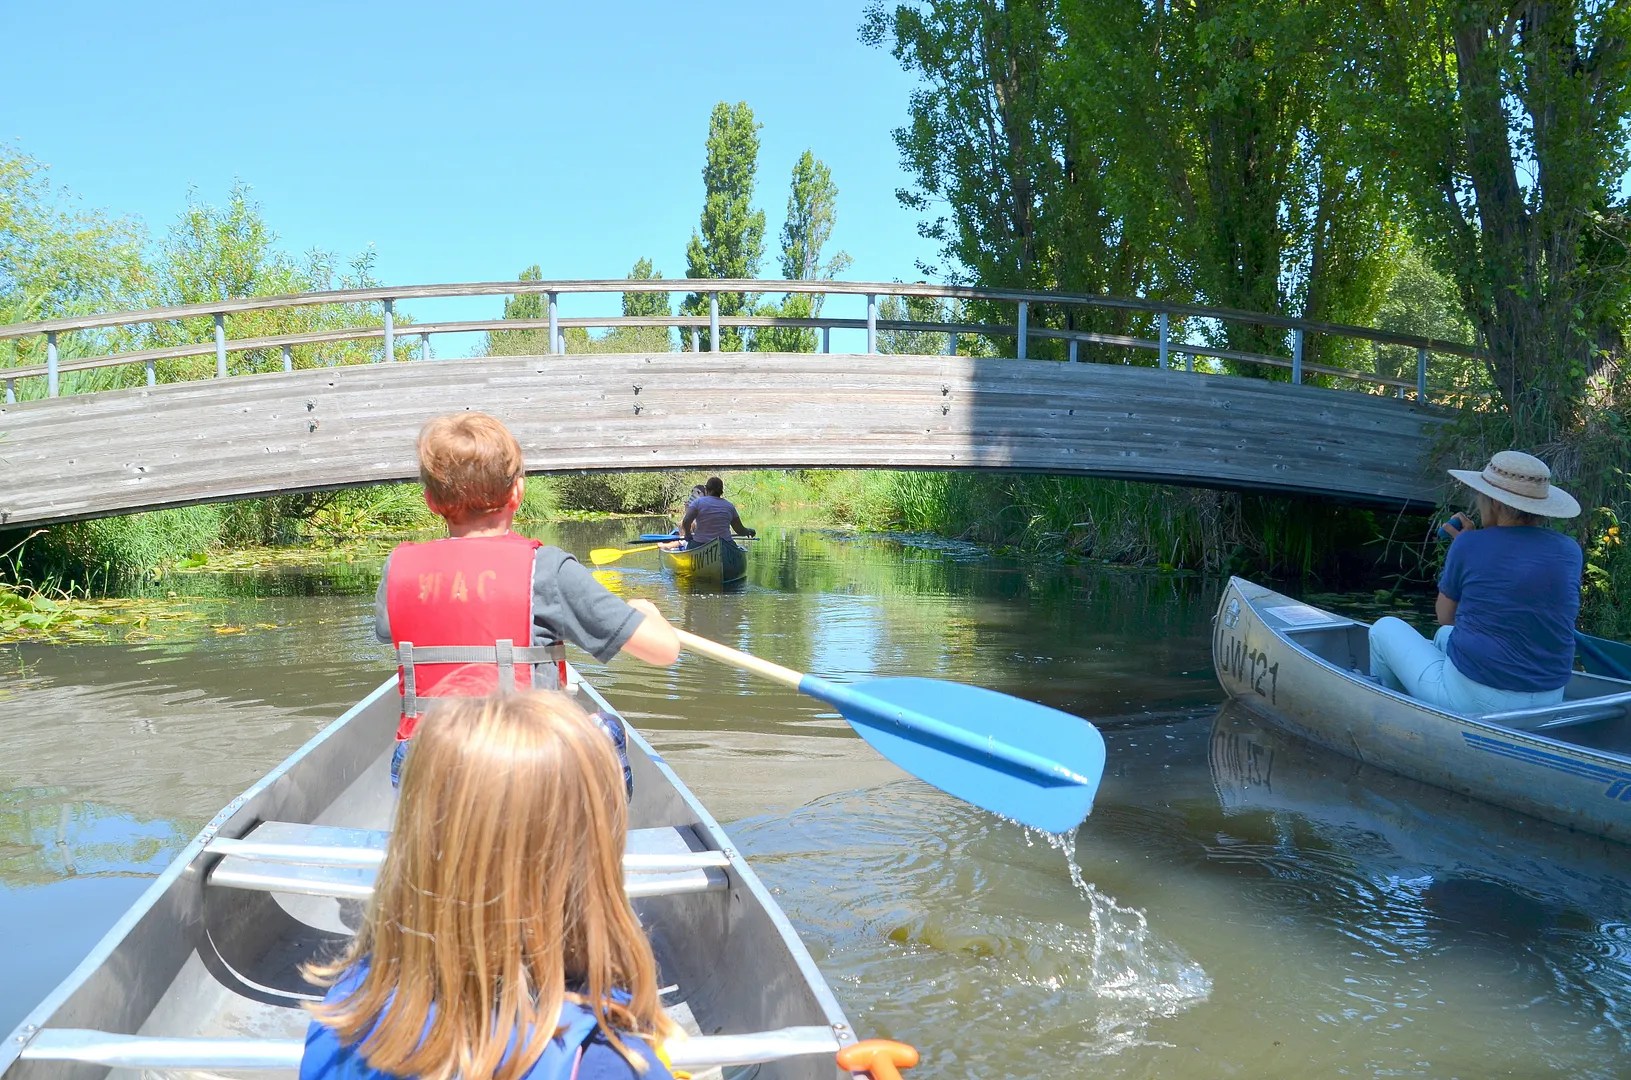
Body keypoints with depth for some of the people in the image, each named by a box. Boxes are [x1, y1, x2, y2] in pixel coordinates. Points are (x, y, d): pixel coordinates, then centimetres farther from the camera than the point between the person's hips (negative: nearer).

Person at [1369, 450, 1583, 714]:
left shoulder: (1468, 546, -13)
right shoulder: (1570, 551, -1)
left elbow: (1445, 617, 3)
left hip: (1472, 698, -6)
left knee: (1386, 629, 19)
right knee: (1444, 635, 34)